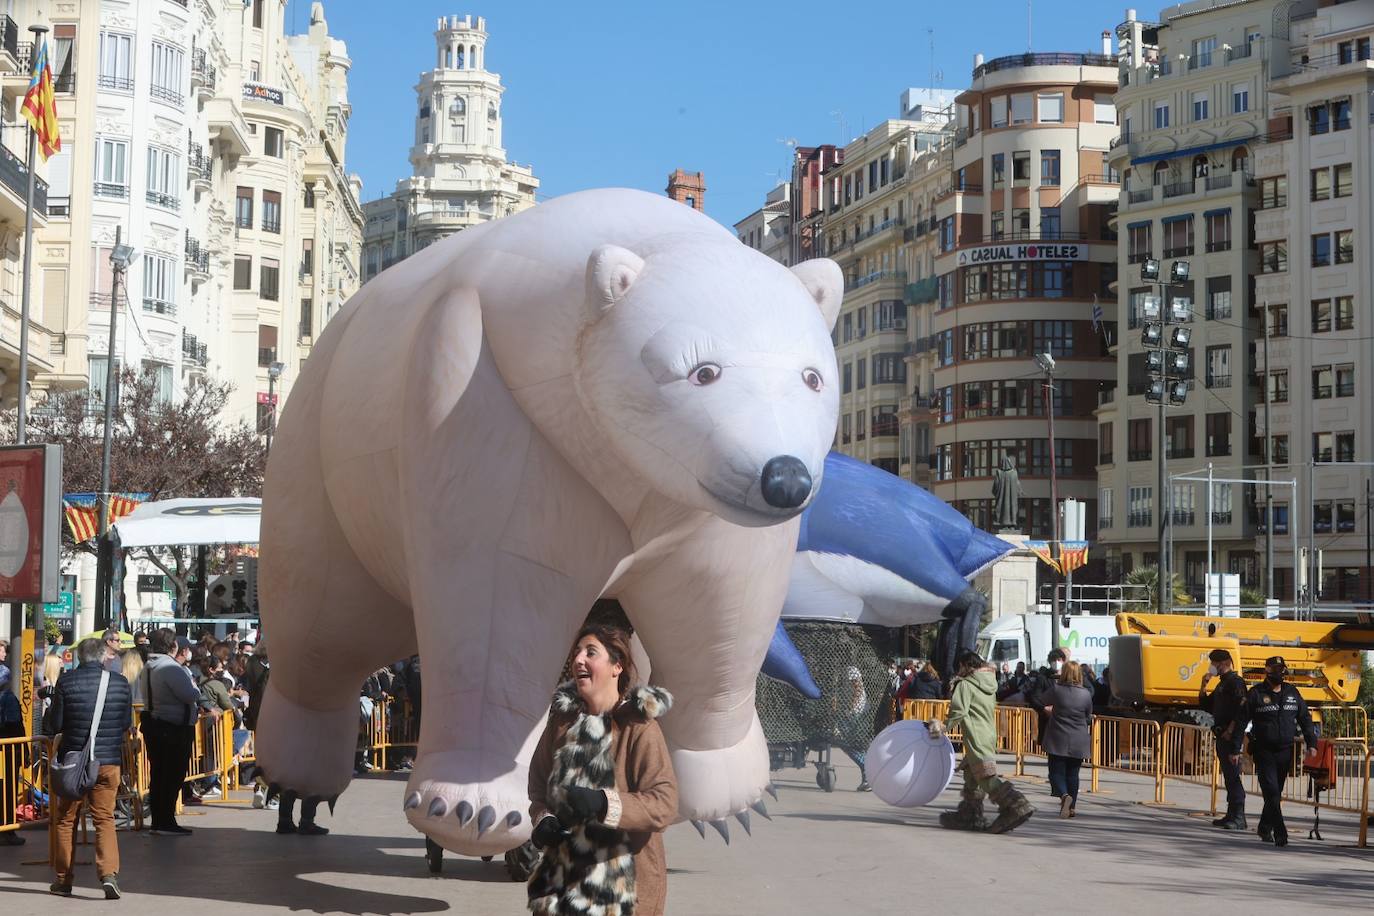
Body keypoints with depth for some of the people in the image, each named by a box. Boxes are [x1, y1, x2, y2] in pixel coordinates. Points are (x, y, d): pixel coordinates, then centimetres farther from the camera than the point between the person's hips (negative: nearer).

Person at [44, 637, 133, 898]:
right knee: (104, 818, 6)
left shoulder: (67, 682, -8)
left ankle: (64, 879, 18)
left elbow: (55, 725, -5)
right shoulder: (120, 683, -2)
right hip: (109, 761, 1)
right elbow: (127, 723, 8)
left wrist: (47, 726, 17)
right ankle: (109, 873, -12)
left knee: (65, 819, 13)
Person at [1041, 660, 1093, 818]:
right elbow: (1088, 718, 7)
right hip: (1078, 743, 3)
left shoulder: (1056, 690, -10)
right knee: (1072, 774, 13)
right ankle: (1072, 807, 14)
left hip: (1057, 740, -3)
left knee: (1057, 772, 2)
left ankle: (1064, 795, -24)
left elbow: (1040, 701, 7)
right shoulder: (1086, 694, -4)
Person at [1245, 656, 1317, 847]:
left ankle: (1265, 828, 27)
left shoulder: (1292, 693, 9)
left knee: (1276, 793, 12)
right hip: (1264, 751, -4)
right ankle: (1280, 834, -16)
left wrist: (1311, 743, 6)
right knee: (1271, 792, -12)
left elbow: (1305, 719, 16)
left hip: (1285, 751, 5)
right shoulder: (1256, 694, -4)